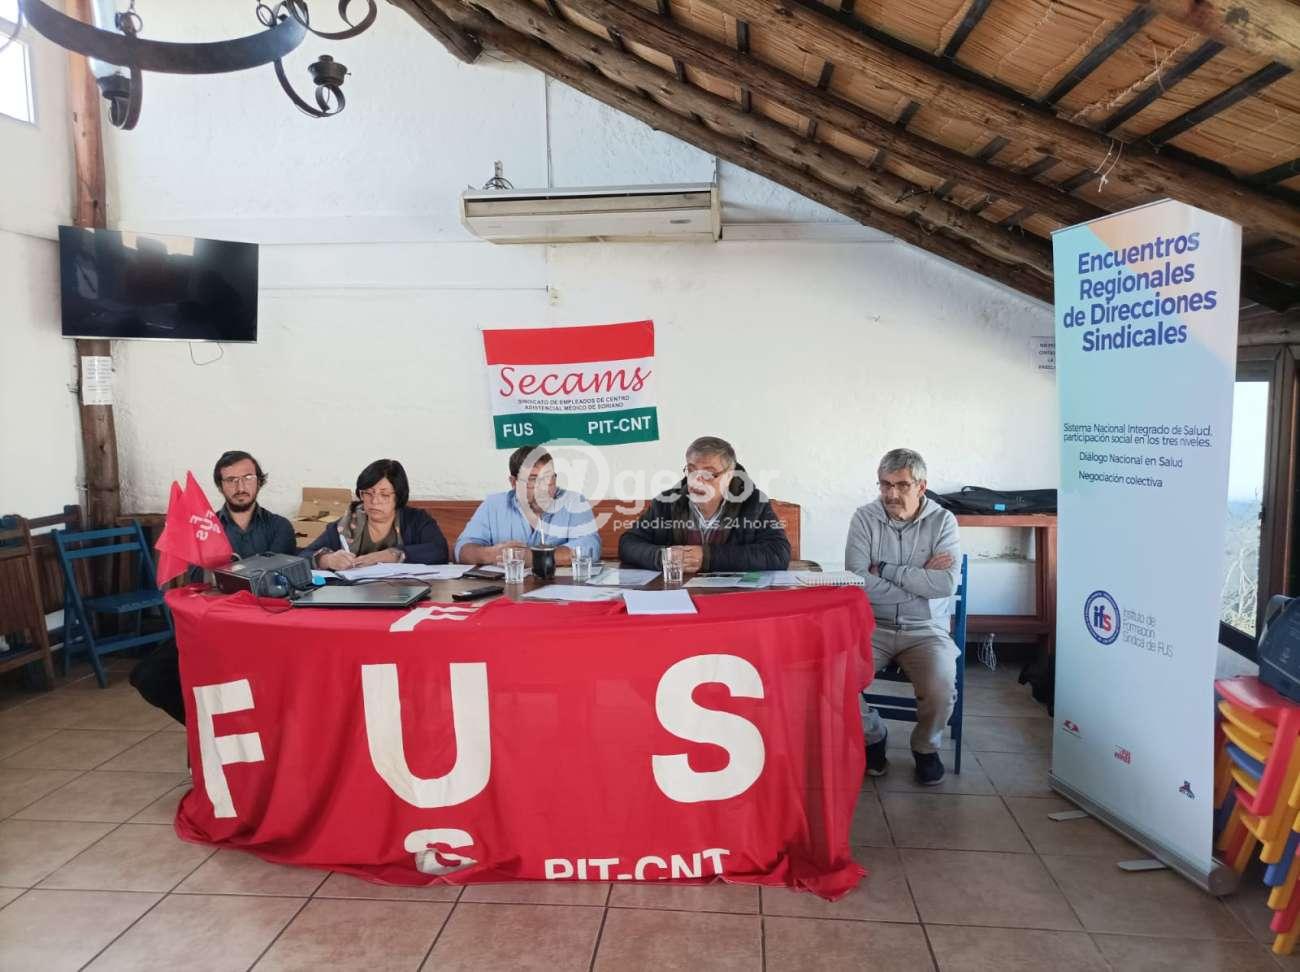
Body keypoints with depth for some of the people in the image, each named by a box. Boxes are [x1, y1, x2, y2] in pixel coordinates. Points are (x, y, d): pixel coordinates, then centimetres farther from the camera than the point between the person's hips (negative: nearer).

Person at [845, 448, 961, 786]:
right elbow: (858, 582, -14)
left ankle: (926, 747, 10)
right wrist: (921, 580, -14)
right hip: (873, 626, 1)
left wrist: (886, 570, -14)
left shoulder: (942, 521, 0)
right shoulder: (864, 519, -1)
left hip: (925, 629, 0)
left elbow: (947, 584, -16)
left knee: (941, 689, -27)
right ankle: (872, 735, 9)